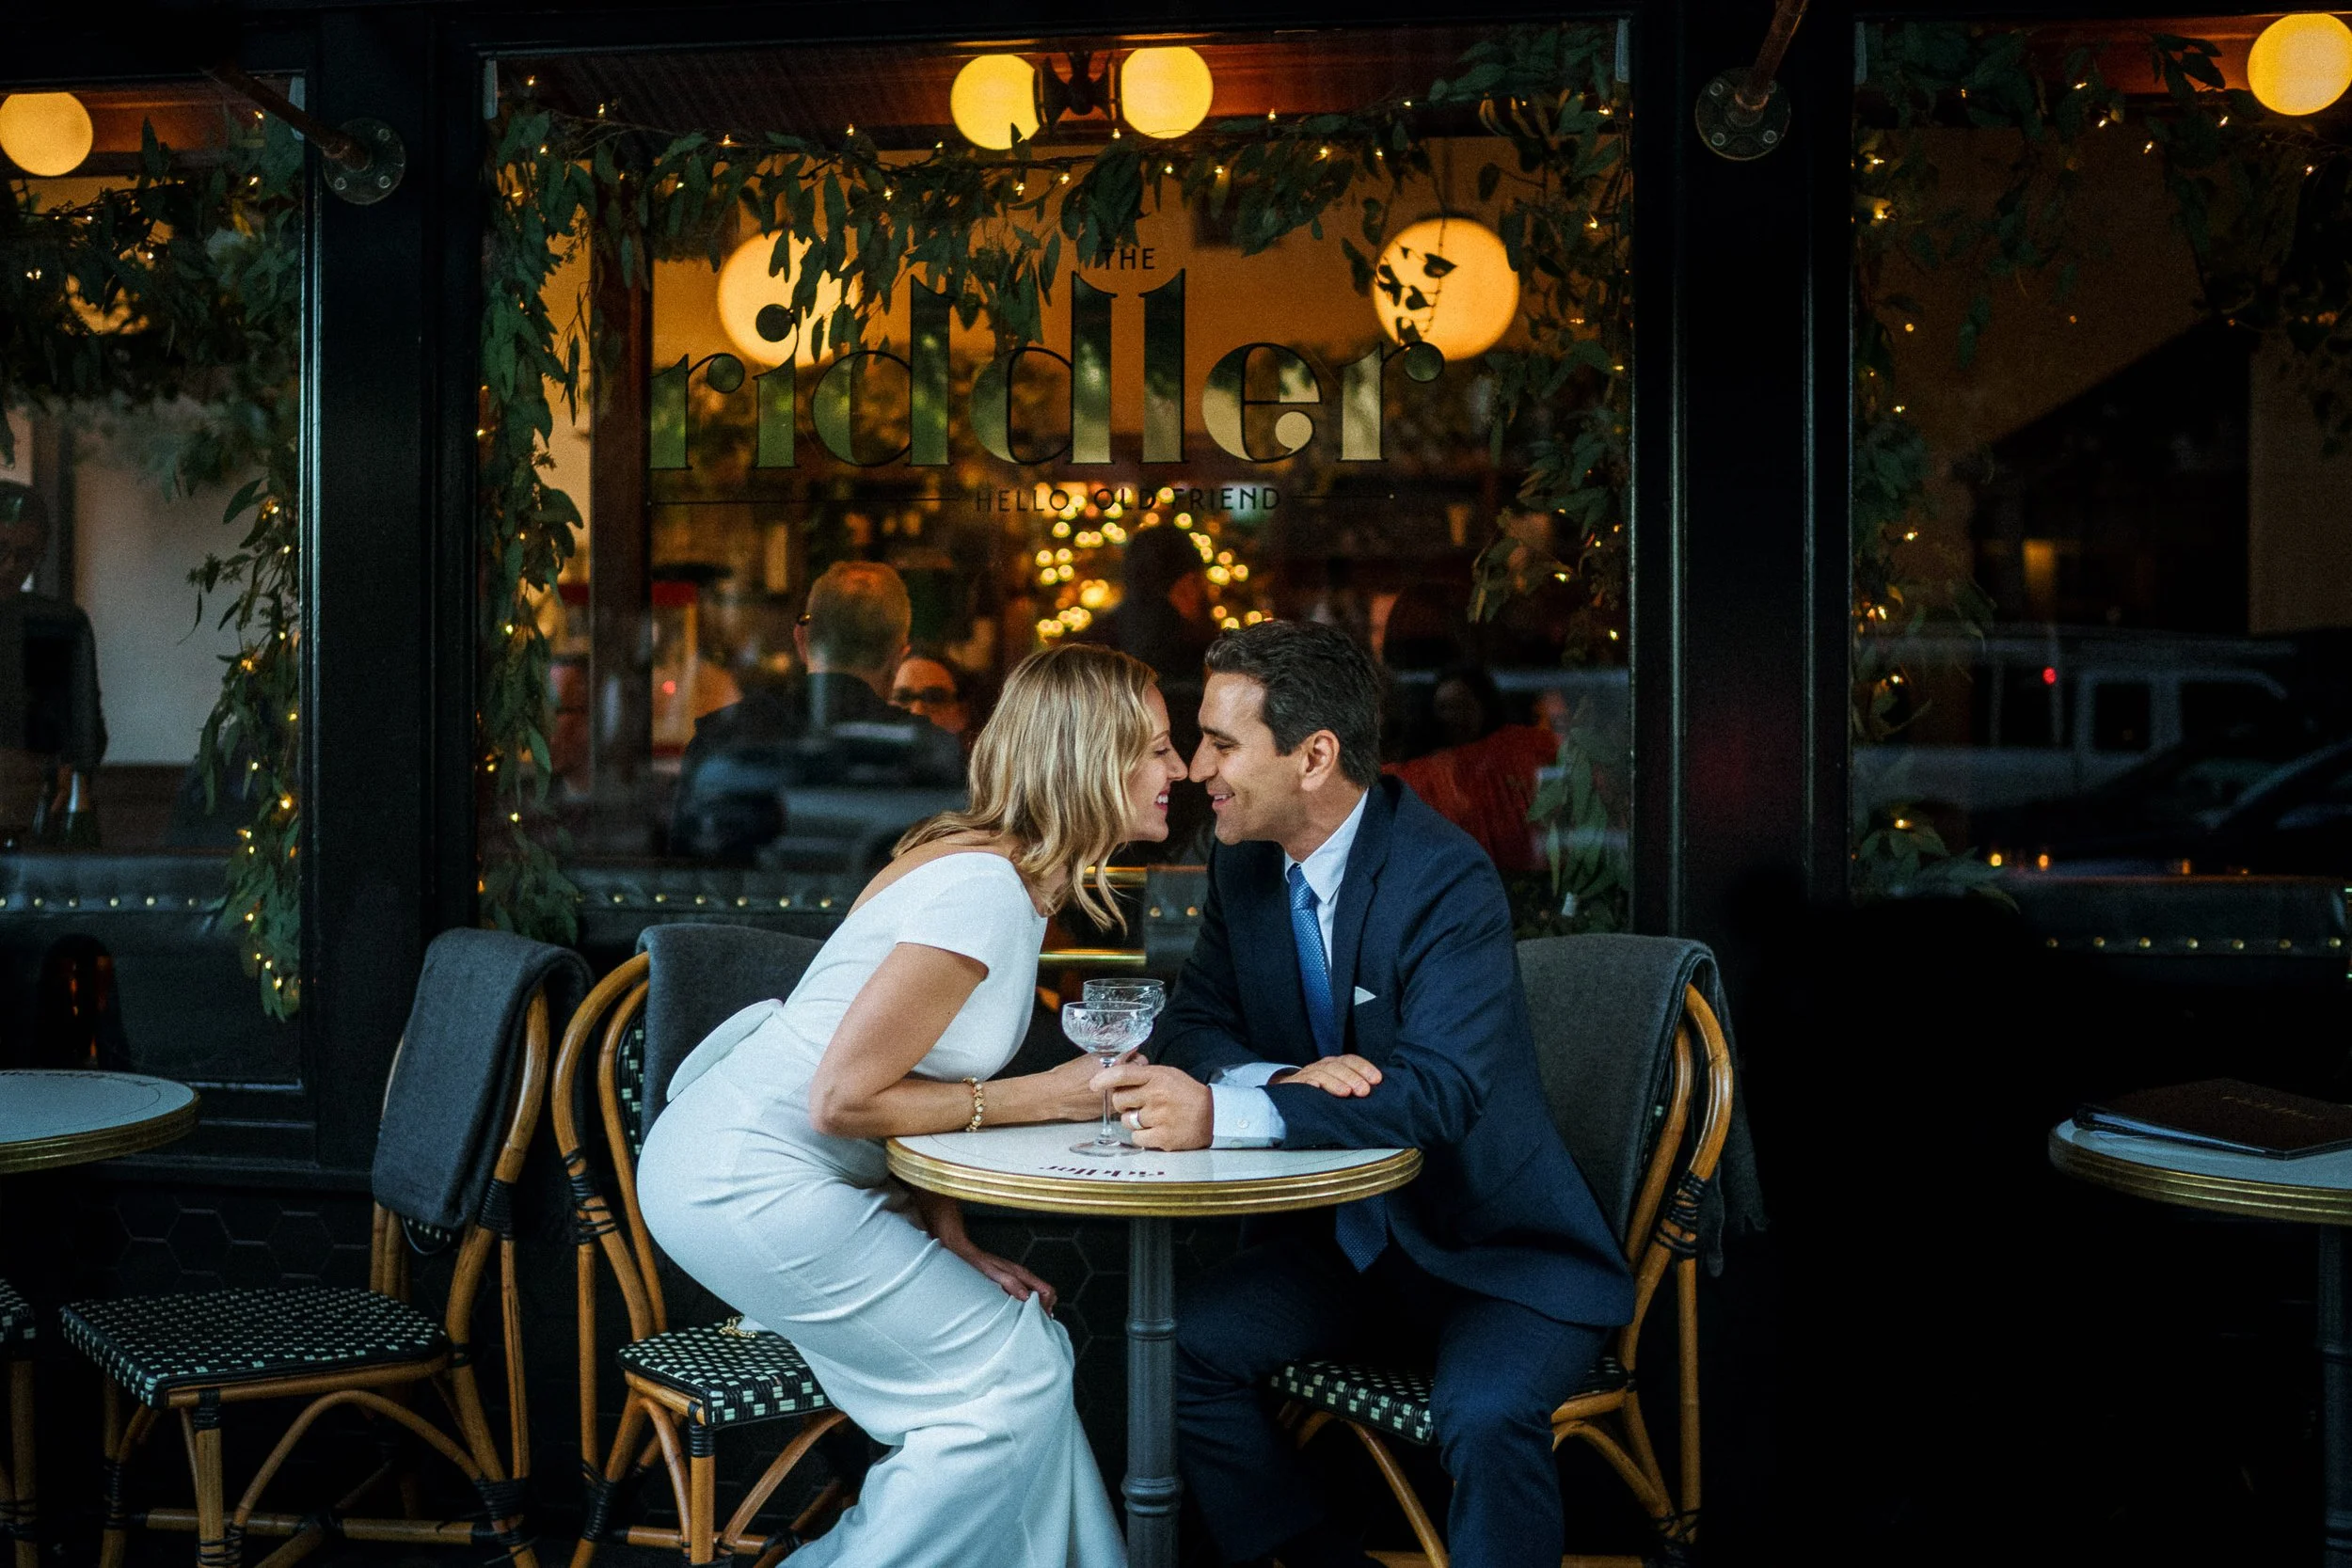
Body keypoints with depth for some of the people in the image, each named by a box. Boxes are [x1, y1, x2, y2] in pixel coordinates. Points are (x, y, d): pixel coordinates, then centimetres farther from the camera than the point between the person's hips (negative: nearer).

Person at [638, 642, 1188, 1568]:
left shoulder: (995, 868, 7)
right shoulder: (987, 890, -23)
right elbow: (844, 1099, -22)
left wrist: (952, 1247, 6)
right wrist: (1043, 1098, -15)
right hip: (747, 1180, -10)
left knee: (1023, 1347, 10)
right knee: (1012, 1375, -4)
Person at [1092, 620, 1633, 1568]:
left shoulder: (1448, 879, -21)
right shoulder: (1243, 866, 1)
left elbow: (1440, 1091, -31)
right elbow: (1194, 1024, 2)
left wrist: (1223, 1114, -41)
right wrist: (1285, 1080, -22)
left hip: (1492, 1250, -6)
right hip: (1338, 1236, 6)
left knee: (1486, 1417, -32)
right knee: (1180, 1348, -16)